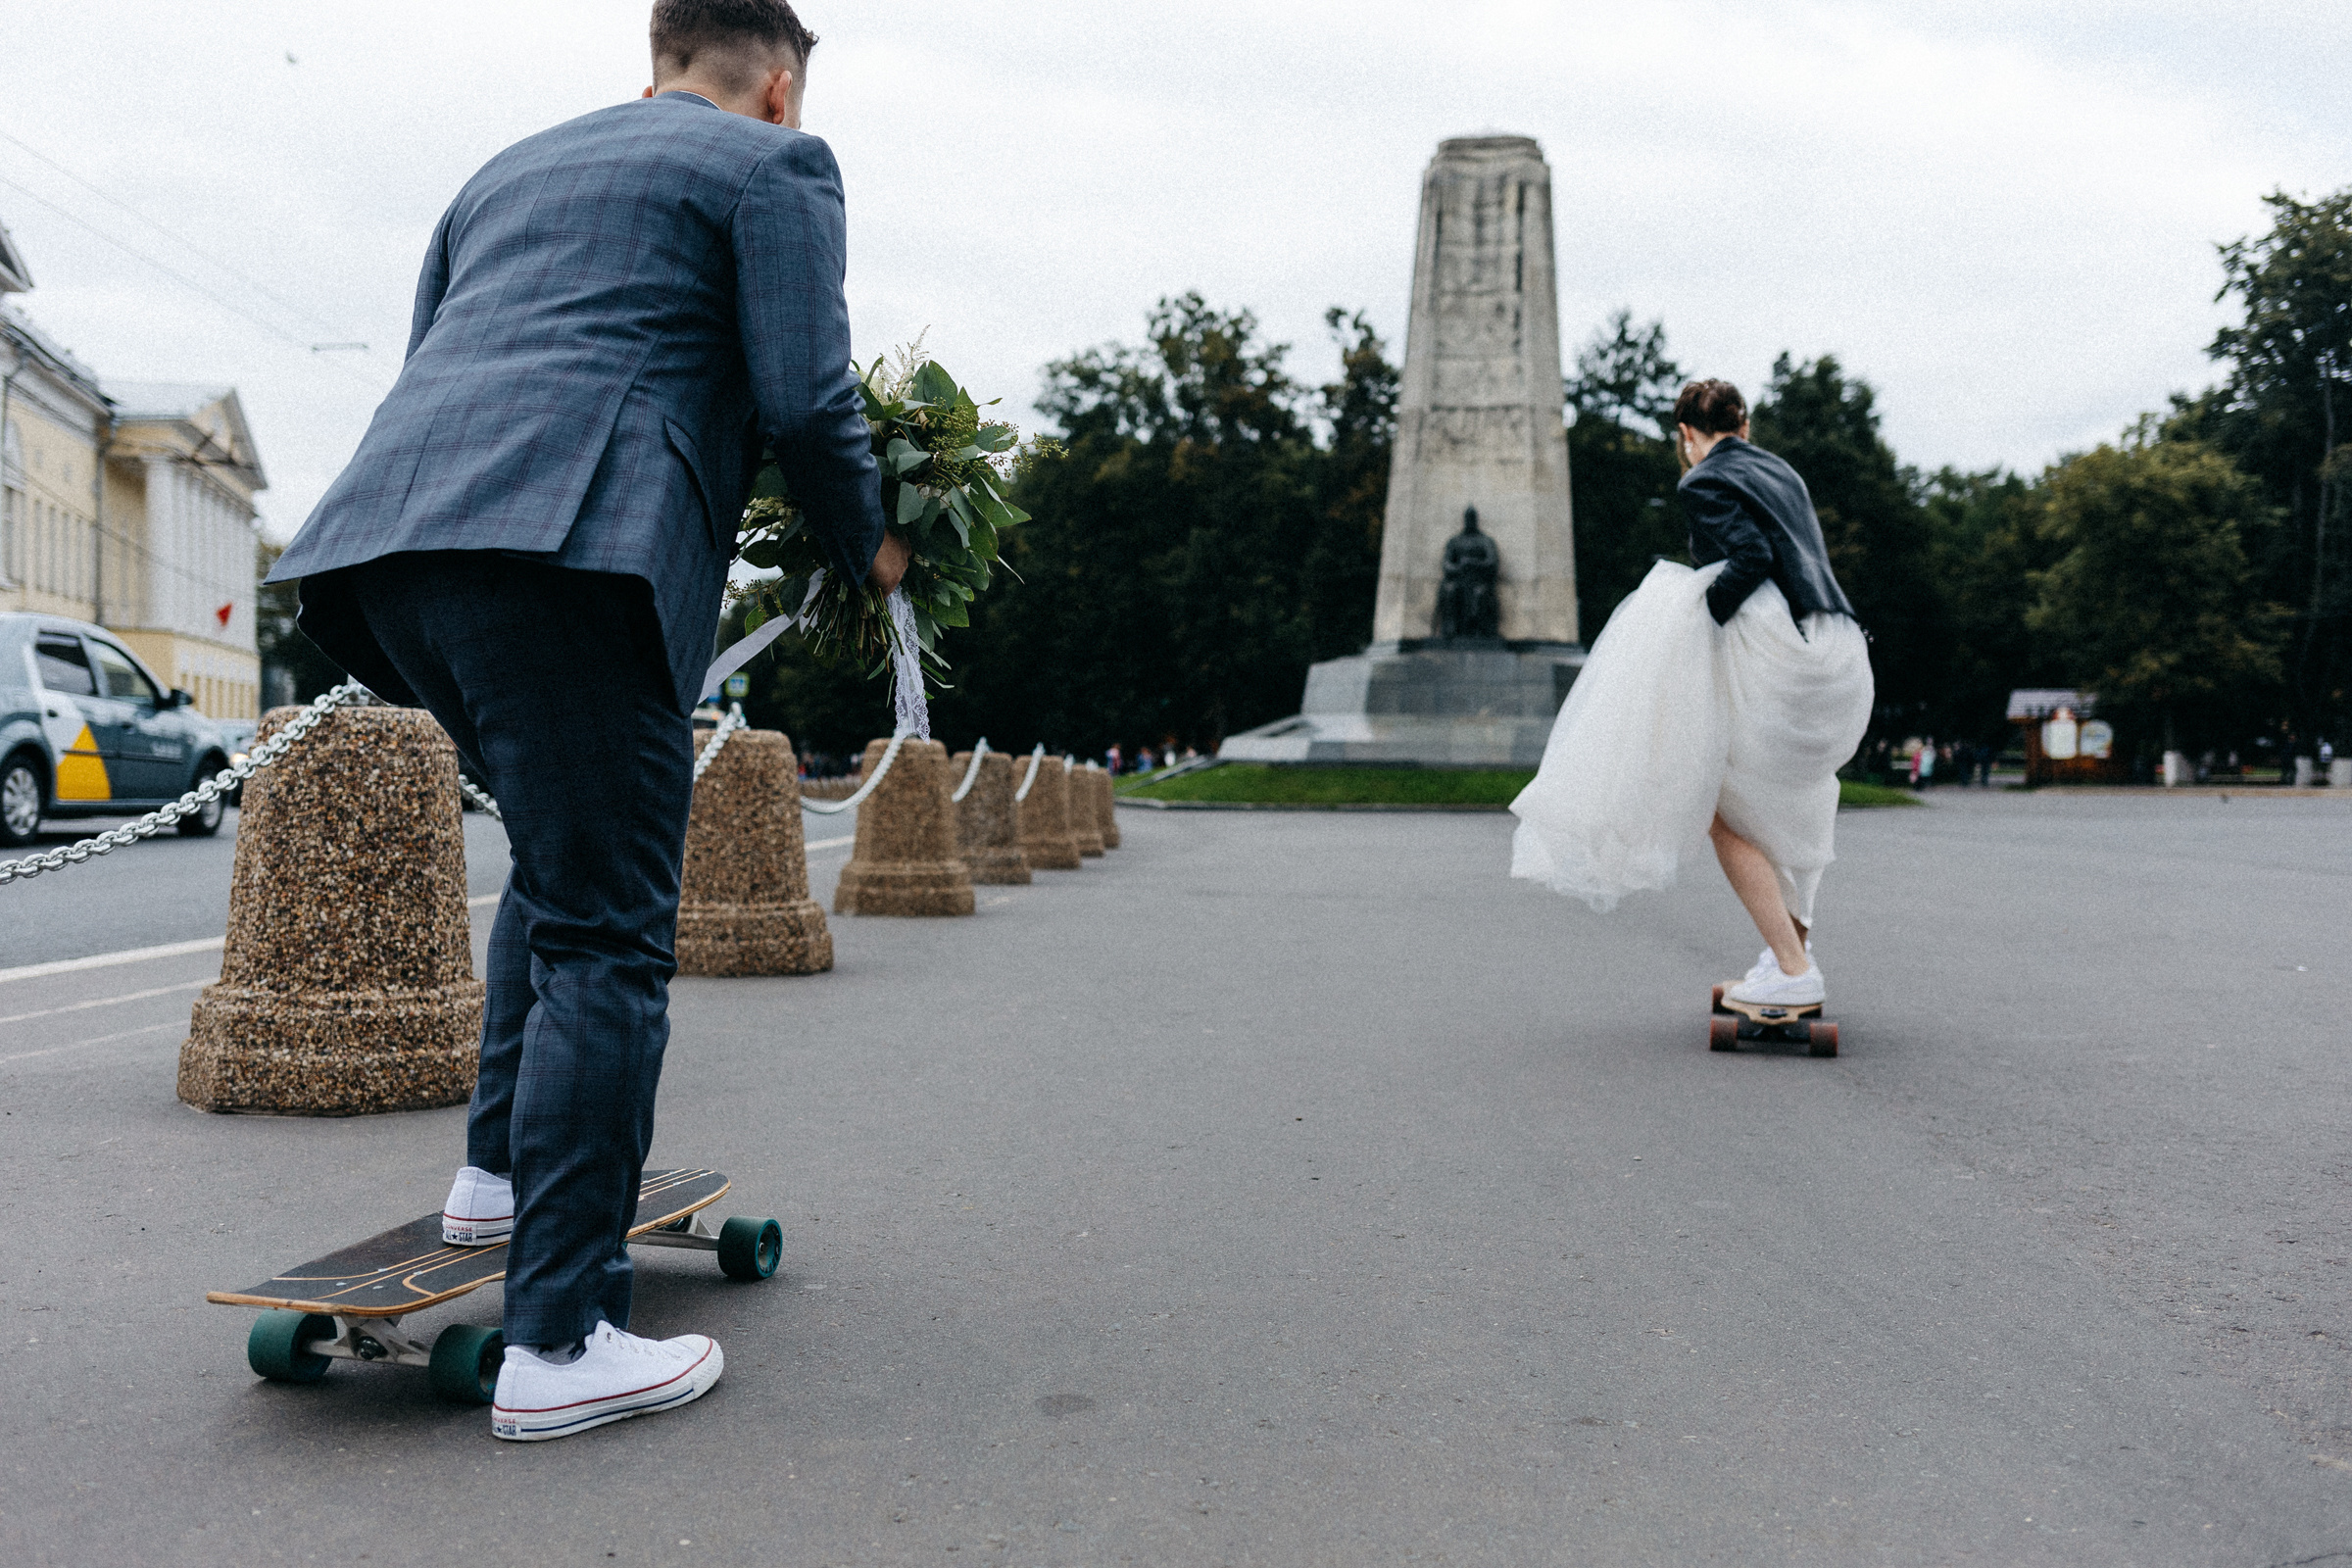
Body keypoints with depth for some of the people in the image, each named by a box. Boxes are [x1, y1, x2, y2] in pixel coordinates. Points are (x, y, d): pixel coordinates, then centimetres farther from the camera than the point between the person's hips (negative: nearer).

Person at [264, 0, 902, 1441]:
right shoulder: (776, 165, 10)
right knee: (607, 933, -5)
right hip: (563, 553, -8)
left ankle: (505, 1168, 29)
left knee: (568, 853, 26)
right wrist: (868, 545, 14)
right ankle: (560, 1340, -4)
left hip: (391, 533, 8)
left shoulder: (508, 173, 32)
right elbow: (805, 398, -2)